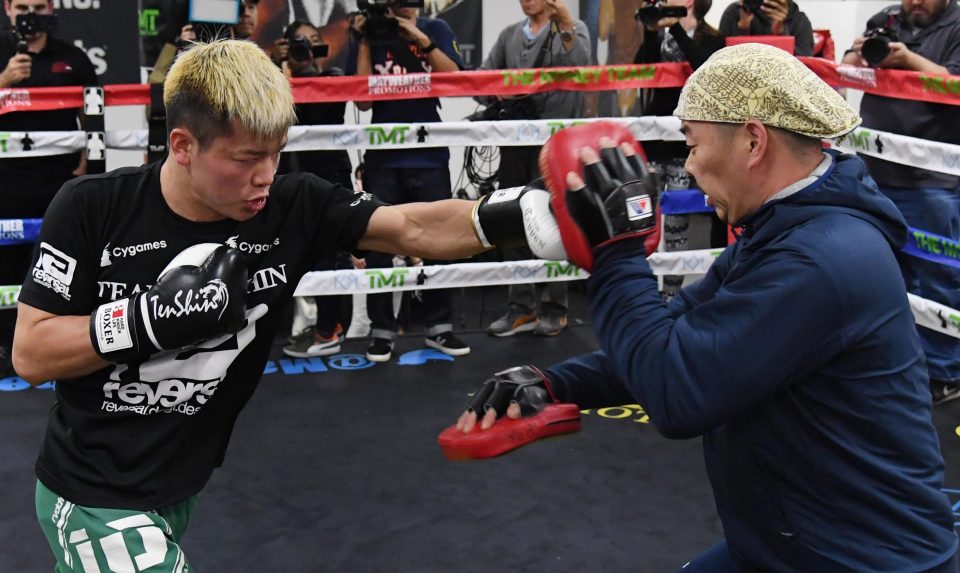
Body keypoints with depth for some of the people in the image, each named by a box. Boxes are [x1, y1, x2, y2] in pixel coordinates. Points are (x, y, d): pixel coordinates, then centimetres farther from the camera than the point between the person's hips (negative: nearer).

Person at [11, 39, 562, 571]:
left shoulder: (293, 206, -13)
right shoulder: (92, 209, -18)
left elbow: (415, 228, -19)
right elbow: (31, 355, -16)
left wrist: (523, 217, -35)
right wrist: (155, 316, -29)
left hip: (180, 487, 4)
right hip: (95, 497, -4)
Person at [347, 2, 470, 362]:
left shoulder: (436, 30, 8)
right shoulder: (368, 36, 5)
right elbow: (363, 101, -4)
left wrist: (420, 39, -14)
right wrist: (364, 42, -7)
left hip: (430, 155, 1)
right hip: (383, 158, 0)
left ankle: (438, 328, 14)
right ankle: (382, 330, 9)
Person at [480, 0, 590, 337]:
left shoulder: (573, 30, 3)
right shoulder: (509, 35, 15)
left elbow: (580, 68, -16)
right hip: (515, 141, 5)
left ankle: (553, 308, 12)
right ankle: (521, 307, 16)